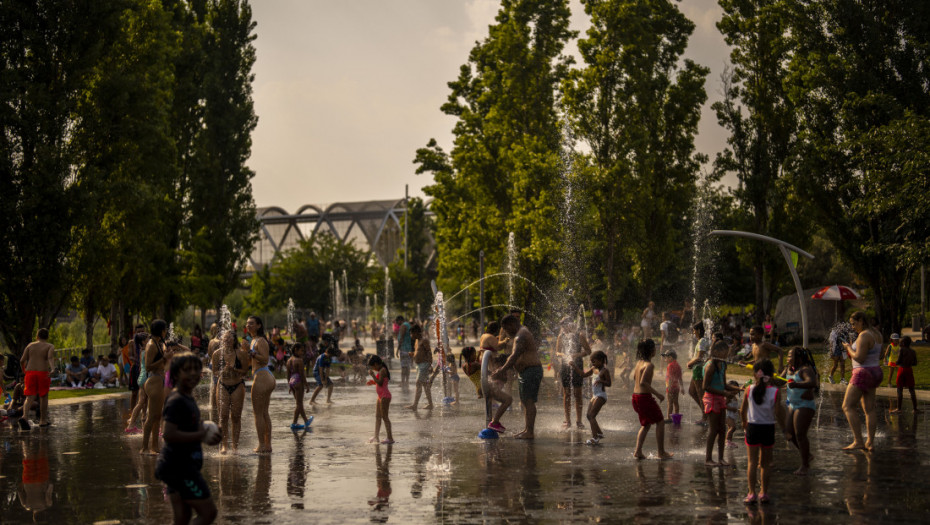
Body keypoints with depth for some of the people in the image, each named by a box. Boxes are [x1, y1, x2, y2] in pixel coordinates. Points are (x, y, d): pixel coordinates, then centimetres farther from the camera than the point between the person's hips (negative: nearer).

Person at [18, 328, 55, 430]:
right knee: (44, 397, 12)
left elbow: (22, 361, 8)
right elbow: (50, 357, -16)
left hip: (30, 372, 2)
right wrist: (52, 369, -30)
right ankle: (43, 421, 18)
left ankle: (24, 416, -26)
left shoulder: (30, 345, 12)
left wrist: (25, 370, 26)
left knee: (30, 397, -2)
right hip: (43, 372, -2)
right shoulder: (50, 346, 4)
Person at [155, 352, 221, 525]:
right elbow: (170, 435, -27)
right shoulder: (177, 401, -17)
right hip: (179, 467, -10)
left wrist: (204, 434, 9)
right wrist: (201, 435, -20)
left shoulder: (189, 398, 14)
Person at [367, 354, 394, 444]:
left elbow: (380, 383, -24)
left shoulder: (382, 370, -15)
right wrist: (373, 382, 10)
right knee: (378, 416, 14)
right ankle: (376, 437, 20)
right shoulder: (381, 371, 16)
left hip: (385, 396, -11)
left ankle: (390, 438, -6)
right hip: (381, 396, 11)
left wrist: (372, 375, -18)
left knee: (385, 417, -8)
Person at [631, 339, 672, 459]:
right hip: (645, 397, -9)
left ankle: (638, 451, 10)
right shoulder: (649, 365, -16)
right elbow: (643, 382, -25)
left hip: (636, 396, 9)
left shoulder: (639, 362, 10)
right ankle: (661, 452, 10)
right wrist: (657, 394, -21)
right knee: (660, 422, 7)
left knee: (646, 424, 20)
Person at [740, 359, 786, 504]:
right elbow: (778, 413, -8)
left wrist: (744, 422, 20)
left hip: (752, 428, 0)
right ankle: (764, 492, 17)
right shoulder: (774, 391, -10)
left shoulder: (749, 390, -7)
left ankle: (752, 493, 2)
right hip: (768, 428, 0)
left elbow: (742, 410, 2)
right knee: (766, 463, 12)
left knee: (752, 462, 5)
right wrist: (783, 425, 11)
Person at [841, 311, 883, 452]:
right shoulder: (876, 334, 11)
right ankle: (870, 442, 9)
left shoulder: (864, 336, -19)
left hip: (863, 374, -10)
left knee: (847, 407, -7)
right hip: (875, 373, 10)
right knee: (869, 409, 10)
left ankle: (858, 441, -13)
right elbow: (879, 356, 20)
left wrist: (849, 348, -8)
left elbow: (859, 358, -24)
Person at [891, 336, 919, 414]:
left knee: (900, 389, 0)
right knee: (911, 390, 9)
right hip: (909, 370, 5)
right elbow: (915, 363, 9)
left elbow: (898, 361, -15)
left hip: (902, 370, -5)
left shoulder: (901, 350, -10)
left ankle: (899, 408, 0)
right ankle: (915, 408, 10)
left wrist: (897, 363, 7)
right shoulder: (913, 351, 6)